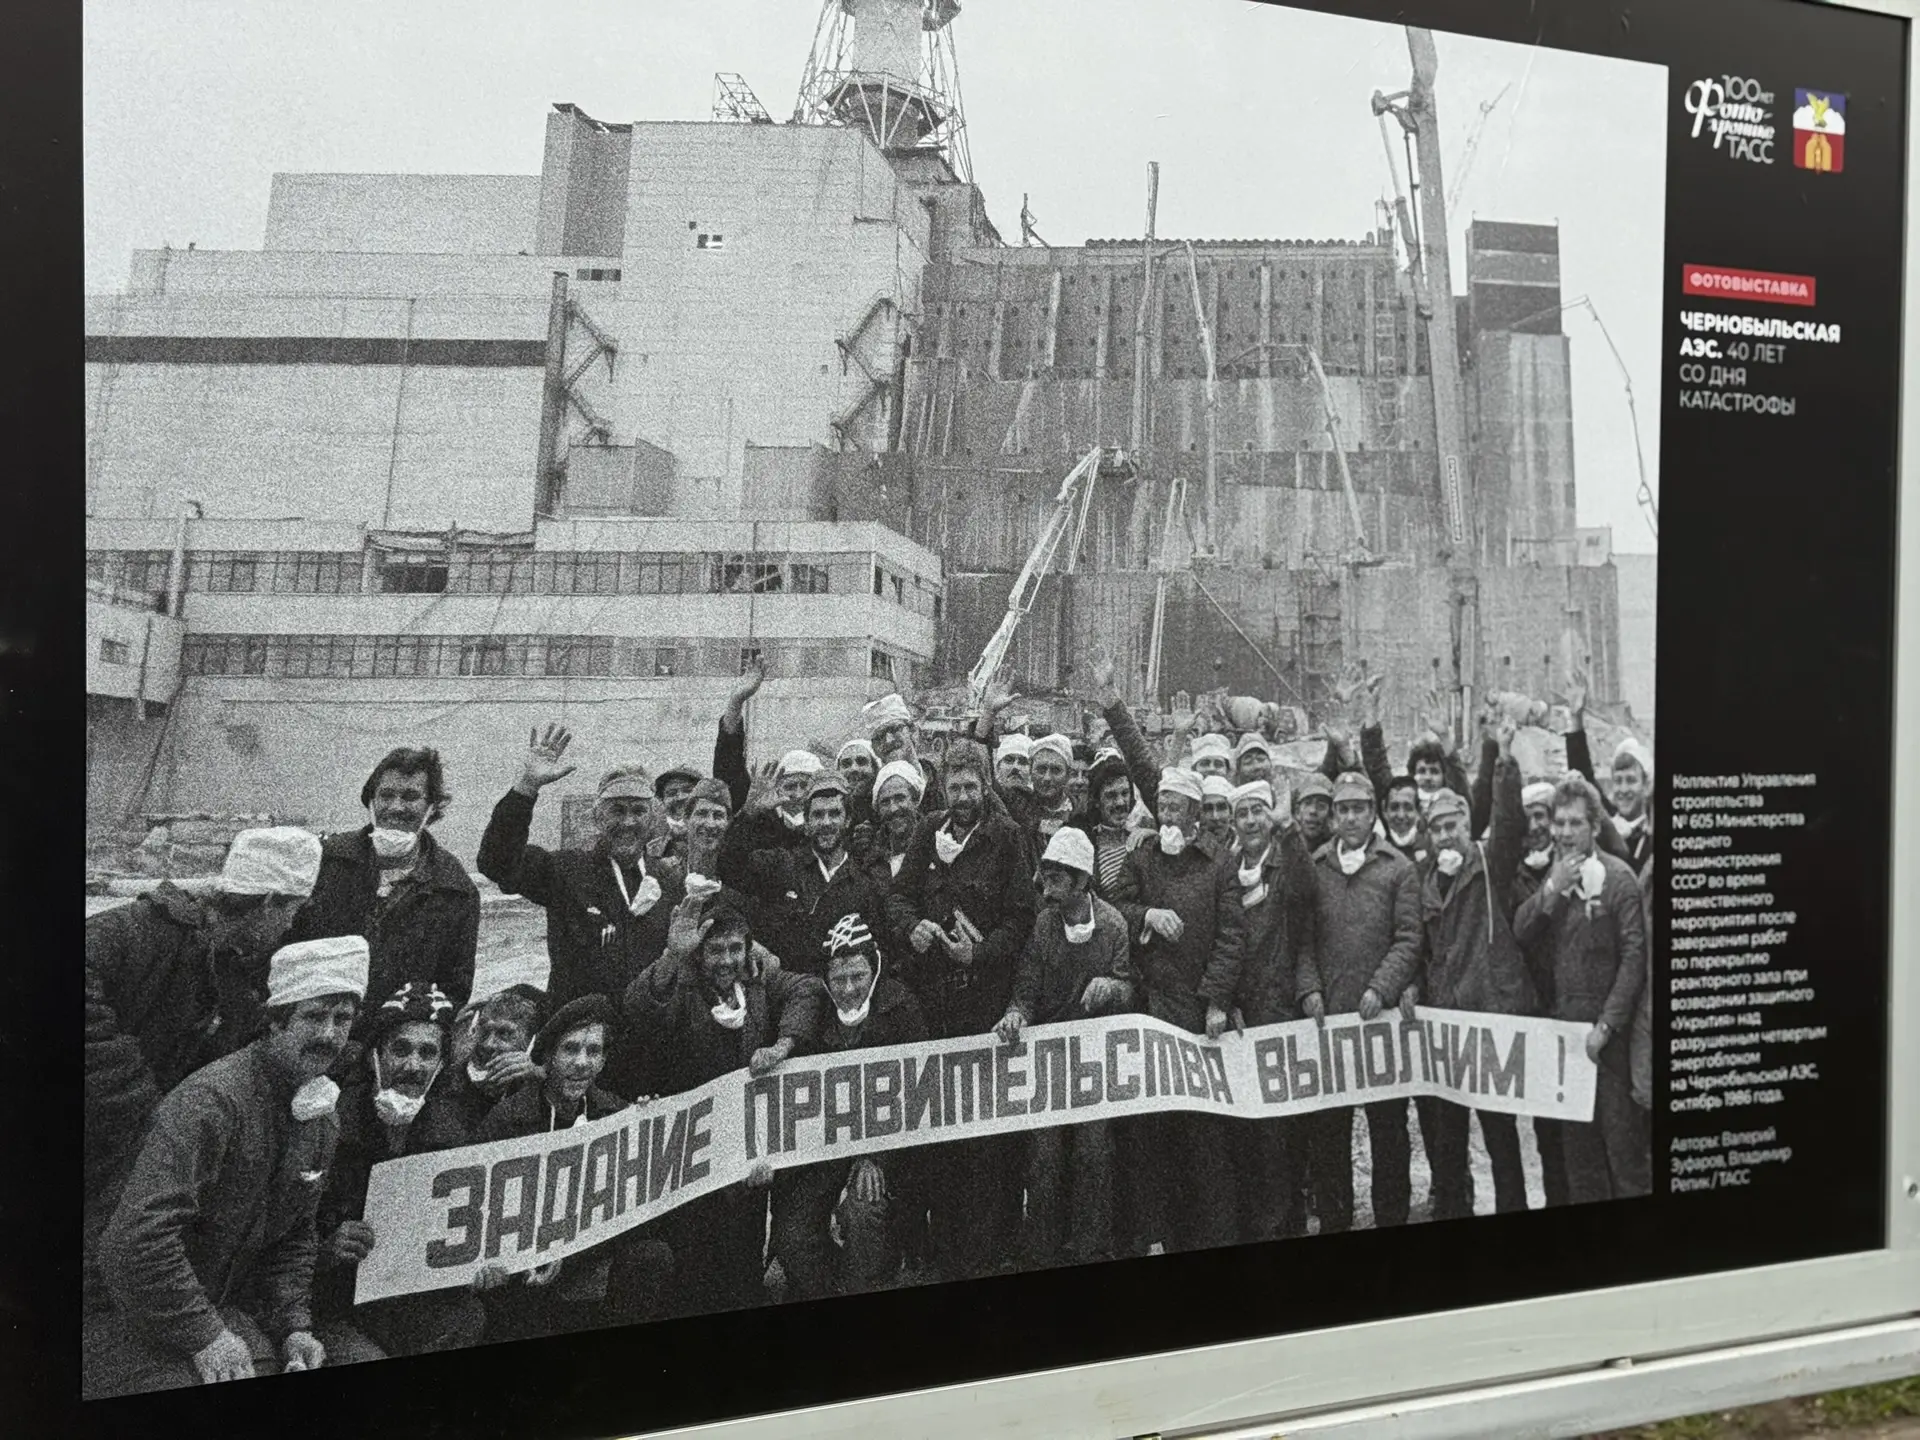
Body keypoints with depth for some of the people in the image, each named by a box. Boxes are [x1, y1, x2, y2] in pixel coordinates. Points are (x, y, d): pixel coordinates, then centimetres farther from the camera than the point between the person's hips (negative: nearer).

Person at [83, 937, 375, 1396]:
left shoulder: (323, 1119, 7)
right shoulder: (211, 1100, -22)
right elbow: (138, 1236, -30)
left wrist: (295, 1326, -1)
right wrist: (204, 1337, -25)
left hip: (223, 1310, 8)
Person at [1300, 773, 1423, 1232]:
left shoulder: (1398, 870, 5)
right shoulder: (1312, 867, 9)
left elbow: (1407, 940, -2)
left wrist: (1380, 989, -13)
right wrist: (1309, 989, -5)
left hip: (1381, 1016, -1)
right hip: (1325, 1016, 2)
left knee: (1388, 1126, 5)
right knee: (1325, 1129, 5)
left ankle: (1392, 1216, 15)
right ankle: (1333, 1219, 15)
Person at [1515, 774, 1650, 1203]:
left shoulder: (1617, 876, -8)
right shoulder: (1550, 873, 10)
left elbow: (1634, 956, -12)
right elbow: (1521, 932, 1)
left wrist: (1607, 1025, -15)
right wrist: (1552, 888, -13)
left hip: (1607, 1026, -6)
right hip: (1562, 1021, 6)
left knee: (1621, 1133, -3)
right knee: (1574, 1136, 11)